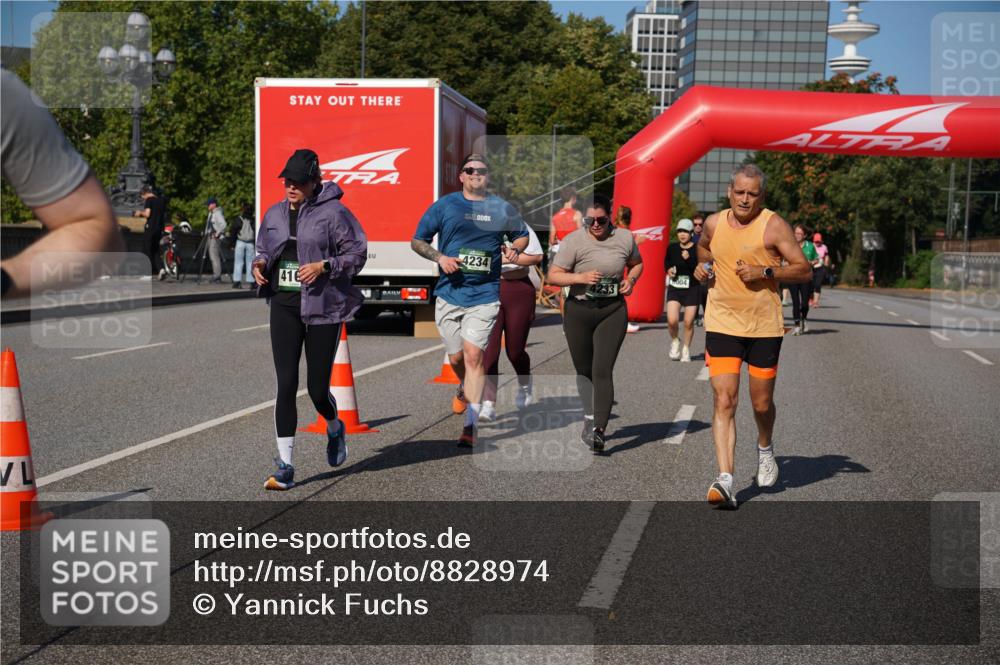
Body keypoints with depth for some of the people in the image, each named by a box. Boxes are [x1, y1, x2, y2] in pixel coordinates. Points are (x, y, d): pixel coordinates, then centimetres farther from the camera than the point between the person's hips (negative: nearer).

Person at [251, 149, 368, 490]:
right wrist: (260, 264, 2)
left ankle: (334, 429, 40)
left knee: (317, 388, 2)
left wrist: (324, 266, -19)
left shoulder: (333, 212, -6)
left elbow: (357, 253, -5)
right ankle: (284, 467, 0)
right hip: (284, 306, 4)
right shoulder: (274, 214, 11)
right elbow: (264, 250, 24)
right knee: (286, 385, -4)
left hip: (323, 307, -4)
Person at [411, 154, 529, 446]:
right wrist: (440, 257, -9)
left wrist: (514, 249, 1)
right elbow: (417, 241, 9)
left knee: (474, 355, -13)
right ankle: (465, 390, 46)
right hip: (449, 294, 1)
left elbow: (521, 235, 24)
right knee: (456, 358, 10)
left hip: (485, 295, -1)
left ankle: (471, 426, -11)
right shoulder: (444, 206, 4)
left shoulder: (503, 209, 7)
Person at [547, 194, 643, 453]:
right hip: (579, 311, 0)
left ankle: (599, 431, -17)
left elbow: (636, 264, 21)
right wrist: (581, 277, -23)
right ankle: (590, 417, 35)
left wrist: (631, 280, 0)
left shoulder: (624, 237, 2)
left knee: (602, 370, -13)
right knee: (584, 370, 12)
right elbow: (553, 275, -8)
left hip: (613, 311, 0)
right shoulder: (574, 240, -7)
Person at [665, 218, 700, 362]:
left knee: (688, 322, 1)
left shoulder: (697, 249, -6)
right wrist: (668, 269, 3)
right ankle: (675, 341, 17)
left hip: (692, 289, -2)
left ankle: (686, 349, 23)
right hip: (674, 288, 2)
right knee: (672, 320, -13)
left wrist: (688, 259, -28)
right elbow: (666, 261, 23)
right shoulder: (672, 247, 3)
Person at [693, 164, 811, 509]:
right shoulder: (714, 223, 5)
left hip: (764, 326, -2)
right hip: (722, 325, 2)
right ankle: (725, 481, -15)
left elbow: (804, 270, -8)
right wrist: (703, 266, 8)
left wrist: (764, 272, -20)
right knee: (724, 401, -11)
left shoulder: (773, 225, -7)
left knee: (762, 403, 9)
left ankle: (765, 448, 43)